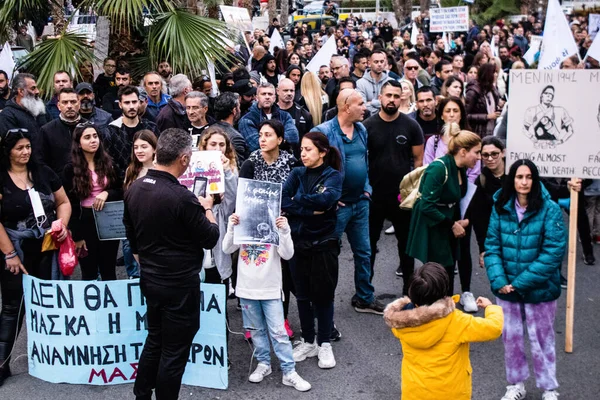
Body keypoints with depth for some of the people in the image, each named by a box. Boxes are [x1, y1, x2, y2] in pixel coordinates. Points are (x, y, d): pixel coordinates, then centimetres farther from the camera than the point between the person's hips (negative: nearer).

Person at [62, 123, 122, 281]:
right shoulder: (71, 169, -3)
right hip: (85, 222, -2)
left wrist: (107, 193, -15)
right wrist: (76, 235, -10)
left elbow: (121, 191, 8)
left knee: (109, 271, 10)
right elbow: (69, 204, -5)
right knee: (89, 273, 7)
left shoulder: (108, 164, 6)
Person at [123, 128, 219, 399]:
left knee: (155, 340, 23)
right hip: (180, 284, -7)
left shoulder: (134, 189, -2)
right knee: (174, 350, 7)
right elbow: (210, 239, -14)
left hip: (149, 279, 8)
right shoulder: (182, 198, -25)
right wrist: (207, 208, 3)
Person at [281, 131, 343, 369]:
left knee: (323, 295, 5)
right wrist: (311, 210, -20)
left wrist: (296, 201, -15)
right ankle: (308, 341, 24)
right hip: (298, 242, 3)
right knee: (302, 295, 11)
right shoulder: (297, 174, 5)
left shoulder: (333, 176, -4)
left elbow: (327, 198, -24)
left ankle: (324, 343, 18)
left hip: (323, 244, -3)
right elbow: (283, 200, -11)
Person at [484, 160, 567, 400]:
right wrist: (498, 280, -15)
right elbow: (492, 246, -1)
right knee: (510, 337, 16)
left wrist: (522, 282, -19)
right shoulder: (500, 208, -3)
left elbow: (554, 252, -18)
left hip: (539, 289, -3)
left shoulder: (550, 209, -15)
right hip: (506, 288, 3)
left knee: (541, 340, 10)